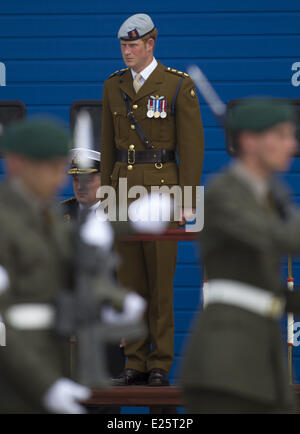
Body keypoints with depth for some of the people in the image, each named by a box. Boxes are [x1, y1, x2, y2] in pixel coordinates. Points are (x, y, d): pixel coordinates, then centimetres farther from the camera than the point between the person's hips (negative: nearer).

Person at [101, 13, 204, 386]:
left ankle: (161, 365, 4)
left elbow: (191, 145, -7)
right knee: (130, 279, 5)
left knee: (160, 280, -3)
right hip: (123, 187, 5)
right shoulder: (113, 86, 9)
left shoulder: (179, 86, -6)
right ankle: (136, 364, 10)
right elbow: (108, 145, 14)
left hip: (162, 188, -5)